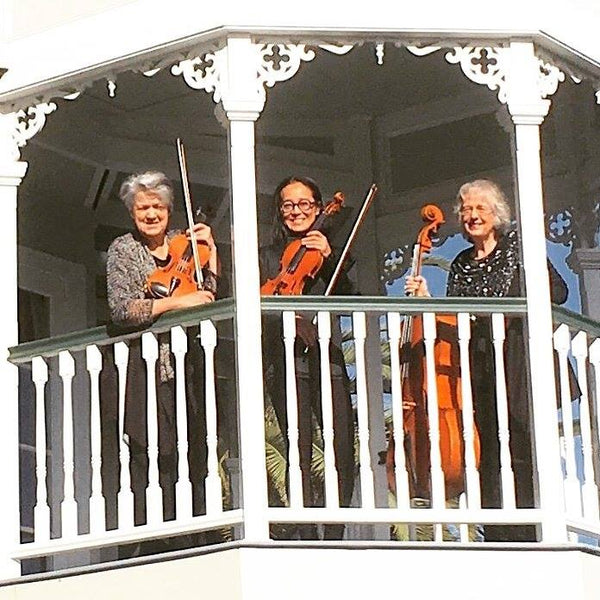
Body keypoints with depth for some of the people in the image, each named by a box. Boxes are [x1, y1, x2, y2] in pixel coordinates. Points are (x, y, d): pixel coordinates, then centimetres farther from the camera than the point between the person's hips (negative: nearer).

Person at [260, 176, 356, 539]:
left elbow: (346, 298, 3)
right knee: (300, 453, -6)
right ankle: (308, 536, -4)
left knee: (343, 450, -10)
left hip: (326, 357, 0)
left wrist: (329, 258, -8)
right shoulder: (268, 256, 16)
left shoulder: (328, 248, 16)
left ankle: (335, 535, -3)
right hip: (285, 359, 0)